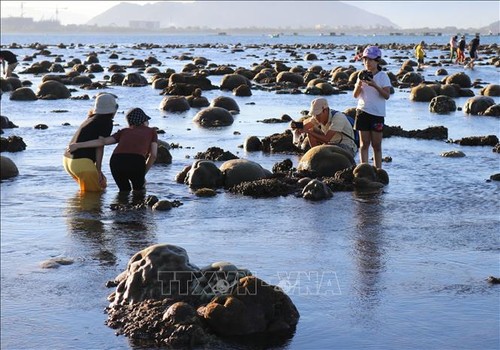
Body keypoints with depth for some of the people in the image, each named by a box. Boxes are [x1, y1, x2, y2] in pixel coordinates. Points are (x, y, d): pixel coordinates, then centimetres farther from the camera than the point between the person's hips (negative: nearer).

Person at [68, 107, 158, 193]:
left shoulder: (124, 131, 30)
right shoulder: (152, 131, 26)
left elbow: (103, 141, 18)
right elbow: (153, 155, 15)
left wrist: (78, 145, 18)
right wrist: (143, 175, 23)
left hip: (116, 161, 3)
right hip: (136, 162, -2)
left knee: (124, 190, 27)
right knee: (138, 190, 25)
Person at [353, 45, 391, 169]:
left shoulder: (383, 76, -2)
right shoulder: (362, 75, 9)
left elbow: (387, 95, -10)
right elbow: (355, 95, 7)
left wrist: (375, 86, -23)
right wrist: (359, 84, -13)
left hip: (377, 113, -3)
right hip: (363, 111, 3)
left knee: (376, 144, 1)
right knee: (364, 143, 2)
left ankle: (378, 170, 5)